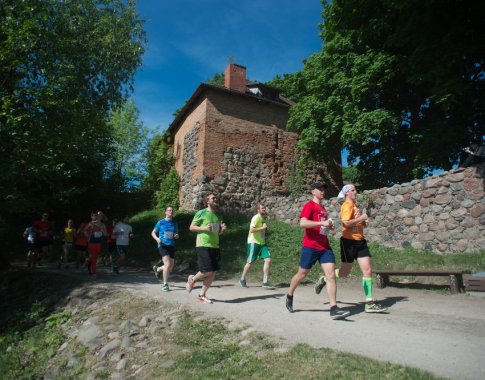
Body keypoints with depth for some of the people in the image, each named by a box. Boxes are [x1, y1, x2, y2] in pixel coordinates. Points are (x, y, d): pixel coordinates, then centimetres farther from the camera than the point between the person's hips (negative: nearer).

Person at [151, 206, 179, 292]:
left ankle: (158, 268, 40)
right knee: (167, 265, -18)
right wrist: (157, 238, -13)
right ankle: (165, 284, -2)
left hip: (171, 246, 4)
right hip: (162, 245, -4)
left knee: (171, 267, 8)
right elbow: (153, 233, 7)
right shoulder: (161, 222, 1)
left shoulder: (175, 223, 10)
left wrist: (176, 236, -5)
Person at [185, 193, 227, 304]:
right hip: (203, 245, -6)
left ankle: (202, 294, 19)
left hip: (215, 246, 7)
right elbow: (191, 227, -2)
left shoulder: (218, 215, 15)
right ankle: (192, 279, 19)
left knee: (213, 272, 4)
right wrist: (204, 228, -16)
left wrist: (222, 229, 1)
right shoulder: (201, 213, -4)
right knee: (207, 271, -11)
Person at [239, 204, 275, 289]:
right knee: (250, 262, 2)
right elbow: (251, 230, -24)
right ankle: (242, 280, 22)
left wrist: (266, 229, 7)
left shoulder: (263, 218, 15)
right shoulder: (256, 218, -13)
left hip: (262, 243, 8)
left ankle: (265, 282, -2)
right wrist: (262, 228, -21)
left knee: (268, 260, -6)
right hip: (254, 243, -8)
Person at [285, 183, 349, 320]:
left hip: (325, 247, 7)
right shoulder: (309, 206, -8)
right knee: (302, 275, 8)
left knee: (331, 275, -5)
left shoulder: (323, 208, 18)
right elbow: (302, 223, -24)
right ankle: (289, 296, 32)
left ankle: (334, 309, -5)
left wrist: (329, 226, 11)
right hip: (310, 247, -7)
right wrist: (322, 223, -26)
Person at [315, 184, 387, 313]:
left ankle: (370, 303, 4)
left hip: (360, 241, 8)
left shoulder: (354, 205, 16)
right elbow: (346, 223, -25)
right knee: (345, 272, 3)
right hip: (349, 241, -8)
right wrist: (362, 218, -16)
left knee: (367, 271, 0)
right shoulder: (347, 205, -12)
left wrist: (364, 222, 8)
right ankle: (324, 279, 28)